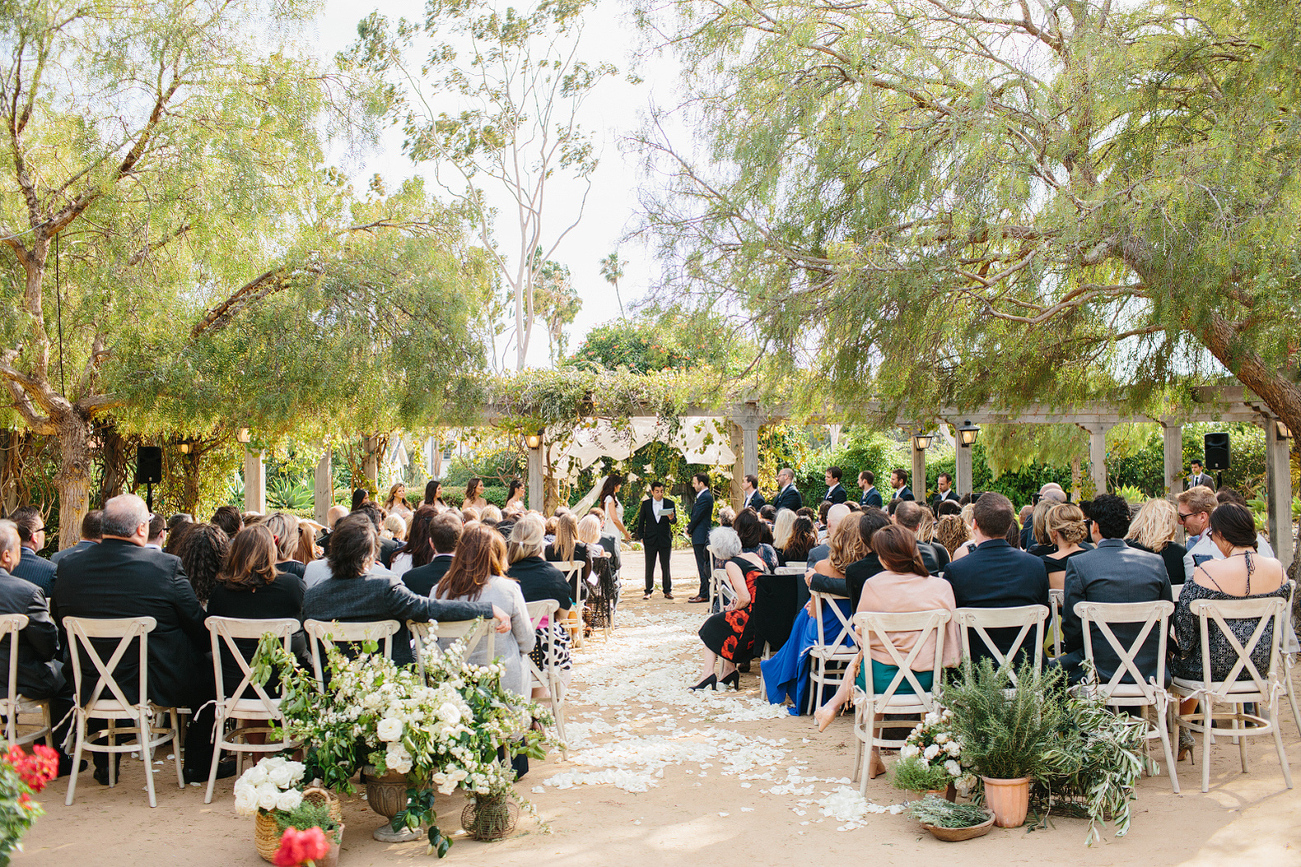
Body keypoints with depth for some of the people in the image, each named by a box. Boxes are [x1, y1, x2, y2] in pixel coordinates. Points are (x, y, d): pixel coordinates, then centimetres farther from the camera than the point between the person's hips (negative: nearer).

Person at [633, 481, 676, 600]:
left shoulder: (670, 503, 3)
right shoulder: (645, 504, 4)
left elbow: (674, 521, -2)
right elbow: (640, 522, 8)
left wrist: (671, 518, -26)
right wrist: (641, 537, 1)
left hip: (665, 540, 0)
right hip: (650, 540, 0)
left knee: (665, 567, 4)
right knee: (649, 567, 3)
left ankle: (667, 590, 13)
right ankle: (648, 591, 11)